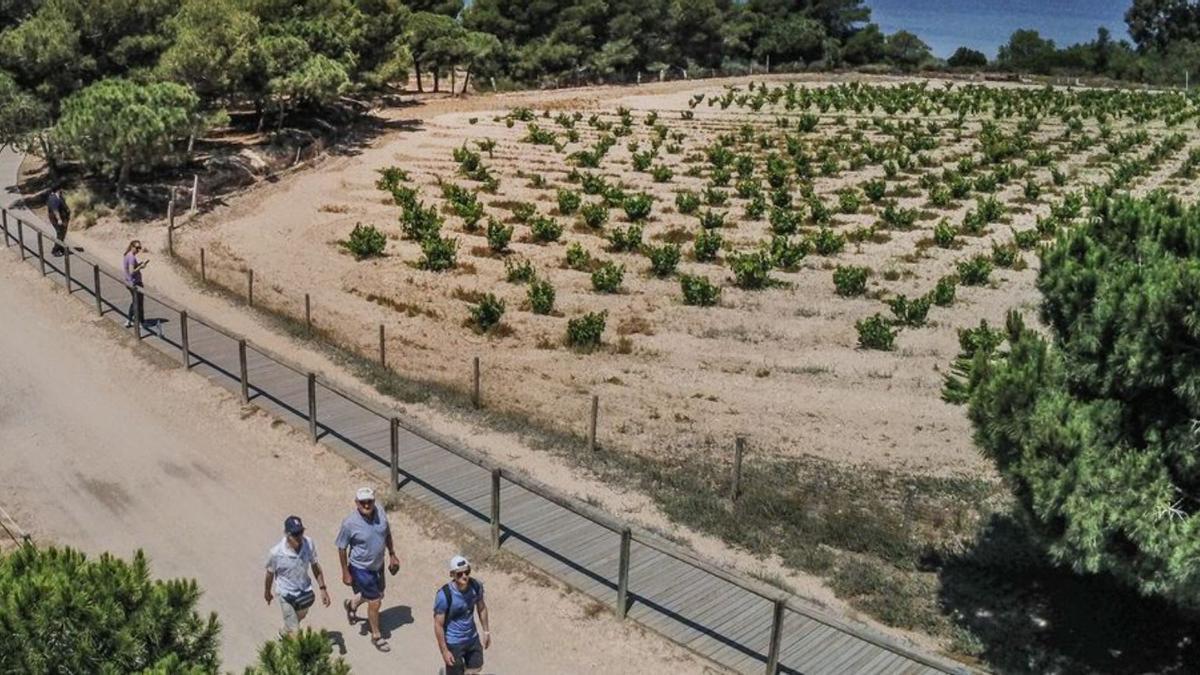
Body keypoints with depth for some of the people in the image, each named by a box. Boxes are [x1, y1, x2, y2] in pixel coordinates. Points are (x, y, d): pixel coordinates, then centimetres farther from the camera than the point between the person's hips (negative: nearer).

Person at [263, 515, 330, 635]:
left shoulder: (308, 543, -22)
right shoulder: (276, 552, -29)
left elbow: (315, 566, -5)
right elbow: (270, 574, -9)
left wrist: (323, 589, -4)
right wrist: (267, 592, 8)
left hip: (305, 591, 4)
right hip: (287, 594, -4)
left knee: (300, 617, 32)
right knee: (295, 634, -3)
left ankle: (285, 632, 63)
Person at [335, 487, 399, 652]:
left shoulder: (380, 511, -14)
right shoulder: (350, 523, -28)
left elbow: (387, 533, 4)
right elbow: (342, 548, -15)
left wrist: (392, 555, 8)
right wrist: (345, 573, -8)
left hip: (378, 564, 6)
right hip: (361, 568, -6)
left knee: (378, 593, 26)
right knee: (375, 602, 3)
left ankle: (352, 605, 56)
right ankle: (376, 636, 27)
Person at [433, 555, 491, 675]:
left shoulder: (476, 586, -16)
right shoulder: (444, 595, -30)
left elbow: (482, 608, 4)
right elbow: (438, 625, -20)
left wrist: (486, 631, 11)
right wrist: (444, 651, -16)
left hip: (473, 638, 5)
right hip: (453, 643, -5)